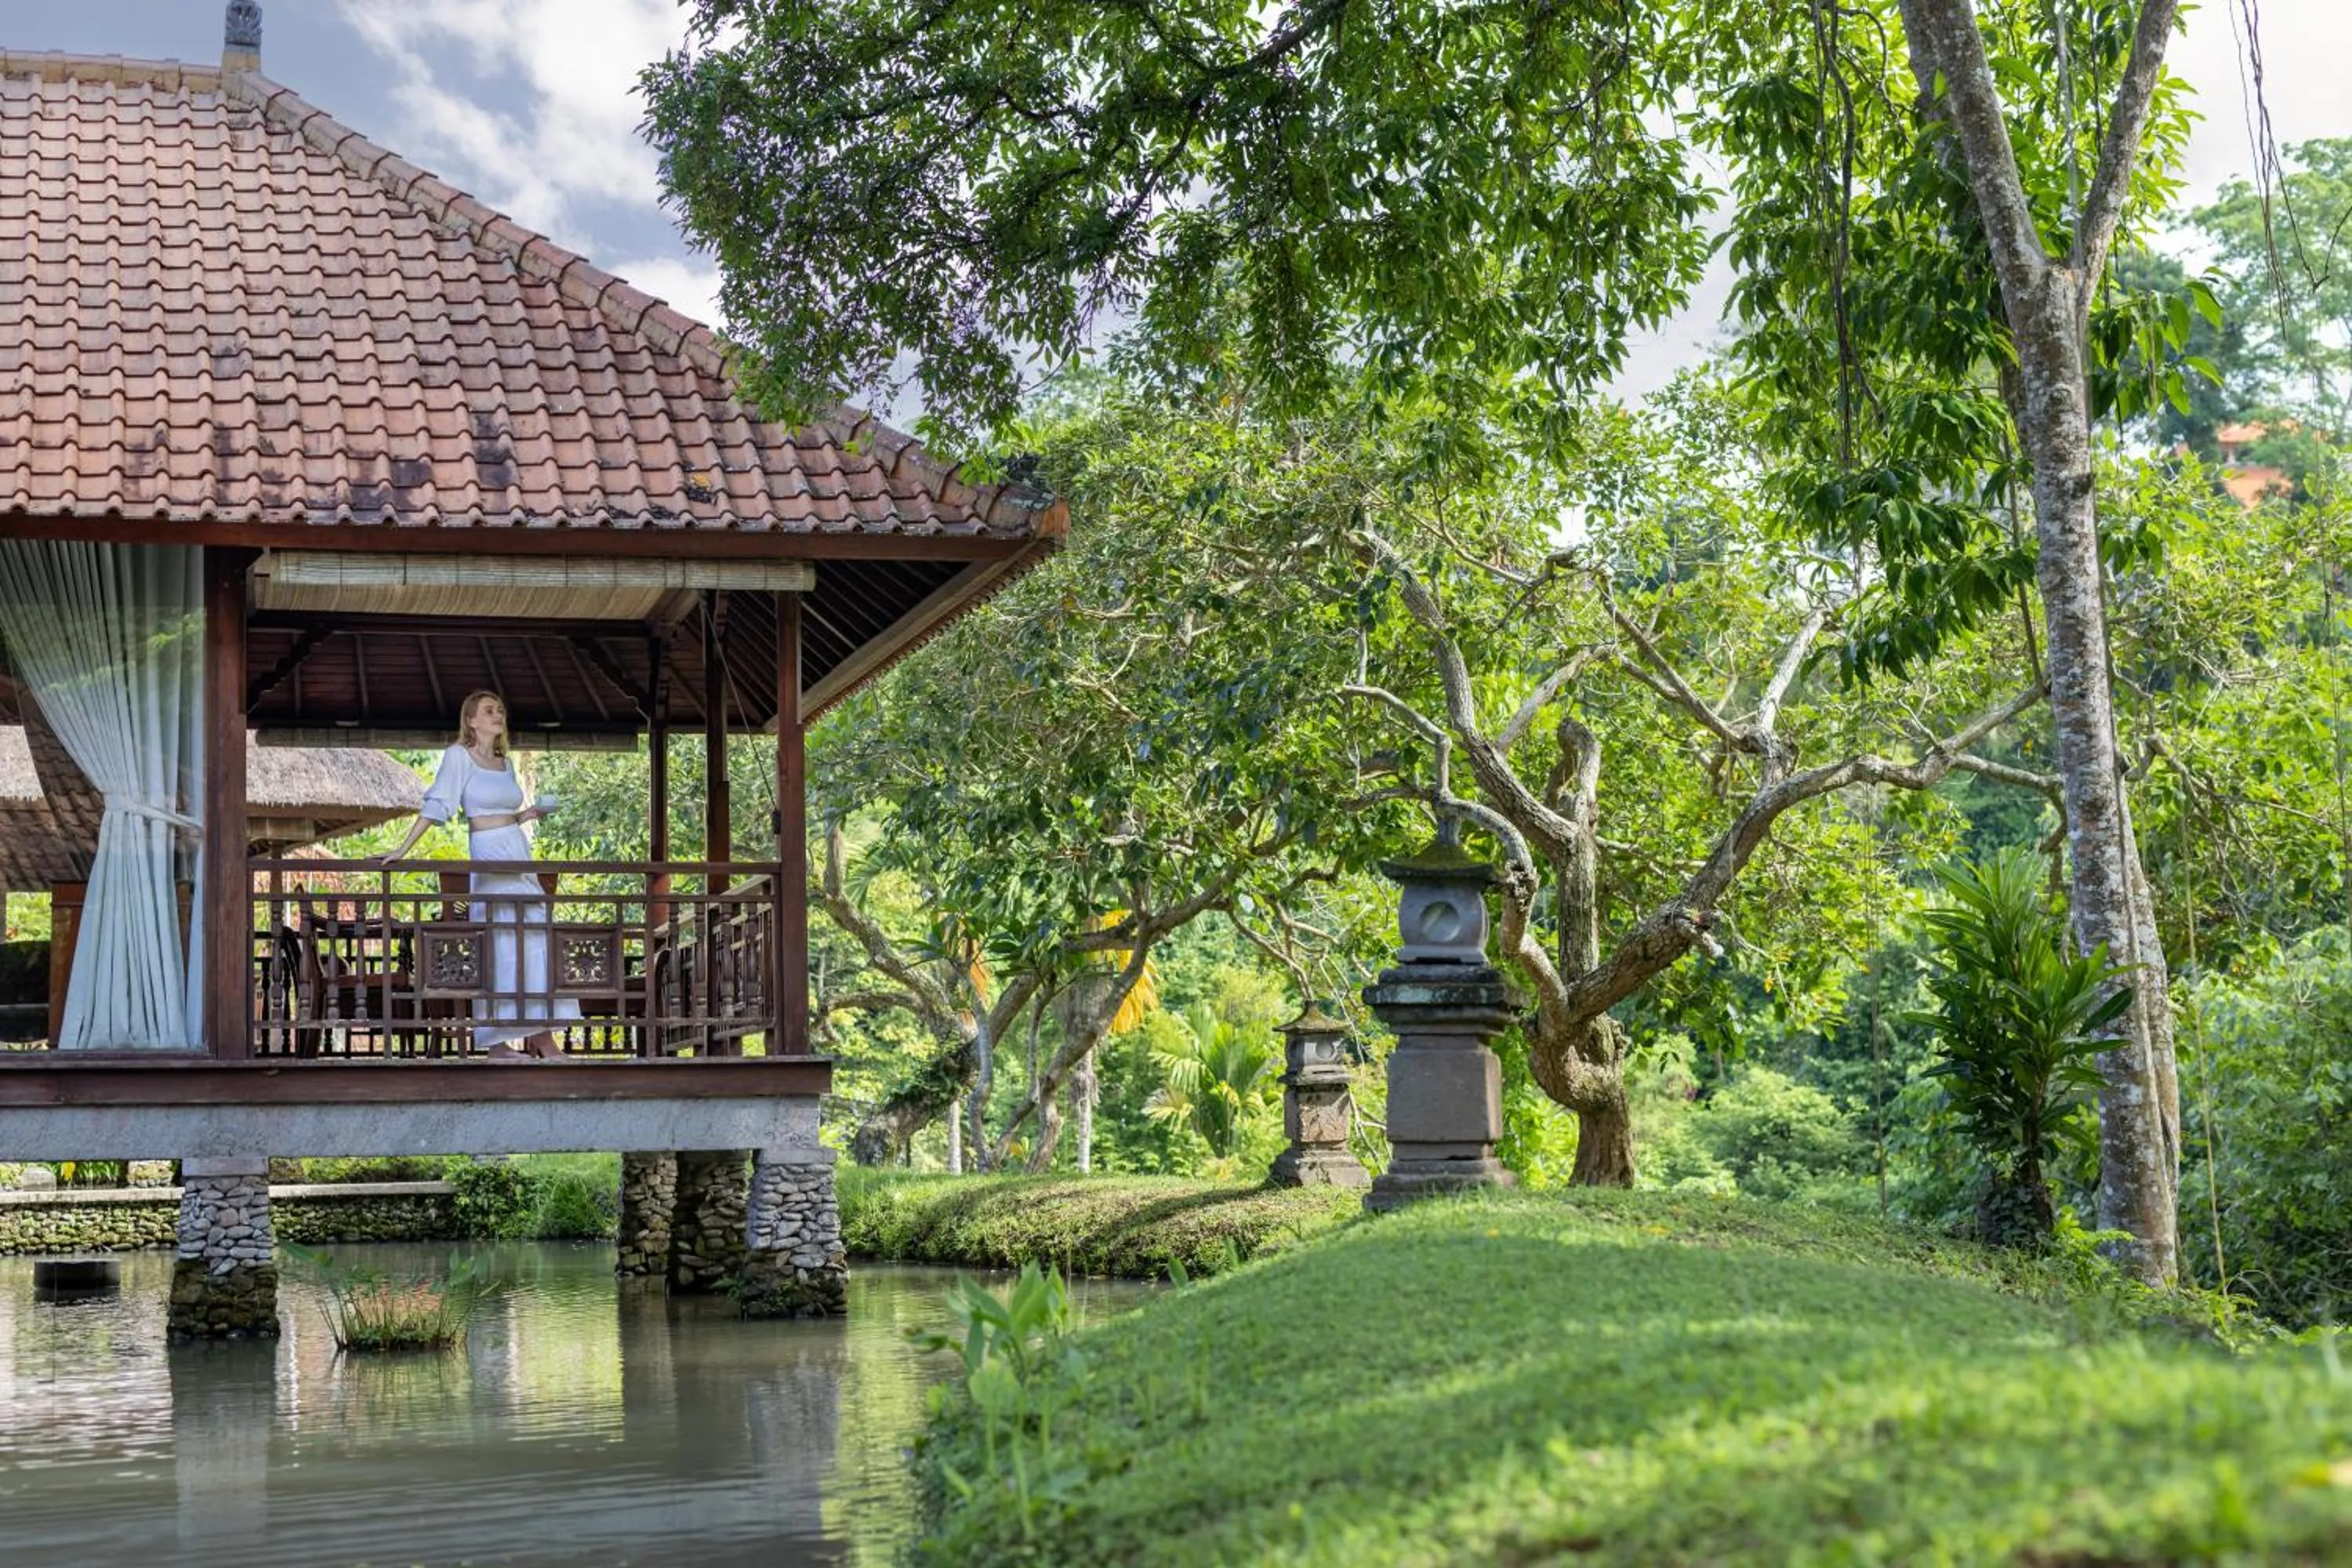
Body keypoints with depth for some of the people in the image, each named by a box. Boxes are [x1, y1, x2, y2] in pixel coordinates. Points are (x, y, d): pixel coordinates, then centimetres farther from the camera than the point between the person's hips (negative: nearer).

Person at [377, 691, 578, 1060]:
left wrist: (529, 814, 5)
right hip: (489, 856, -7)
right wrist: (402, 850, -14)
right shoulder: (459, 756, -4)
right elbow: (436, 806, -8)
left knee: (537, 940, 3)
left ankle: (539, 1037, 7)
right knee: (501, 943, -9)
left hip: (519, 855, 7)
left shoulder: (506, 763, 15)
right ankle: (496, 1042, -4)